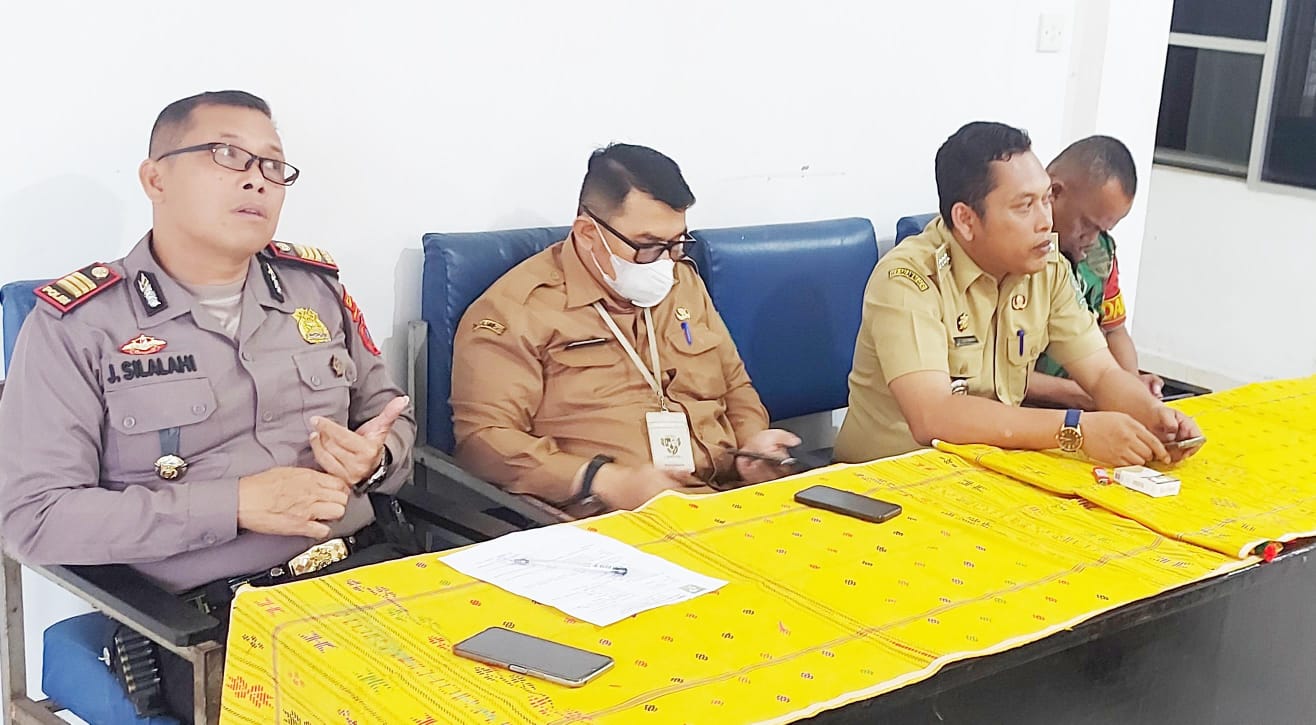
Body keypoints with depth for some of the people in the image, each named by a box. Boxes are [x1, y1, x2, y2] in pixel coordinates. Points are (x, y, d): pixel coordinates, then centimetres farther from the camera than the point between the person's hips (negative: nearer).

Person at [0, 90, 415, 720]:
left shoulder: (317, 286, 12)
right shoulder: (77, 324, -2)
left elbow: (389, 412, 23)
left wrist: (374, 456, -3)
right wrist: (236, 503, -15)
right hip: (207, 616, -4)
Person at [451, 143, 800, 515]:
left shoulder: (684, 282, 18)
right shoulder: (514, 310, -5)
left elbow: (735, 387, 28)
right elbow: (483, 438, -12)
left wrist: (752, 442, 5)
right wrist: (609, 482, -21)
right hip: (611, 527, -5)